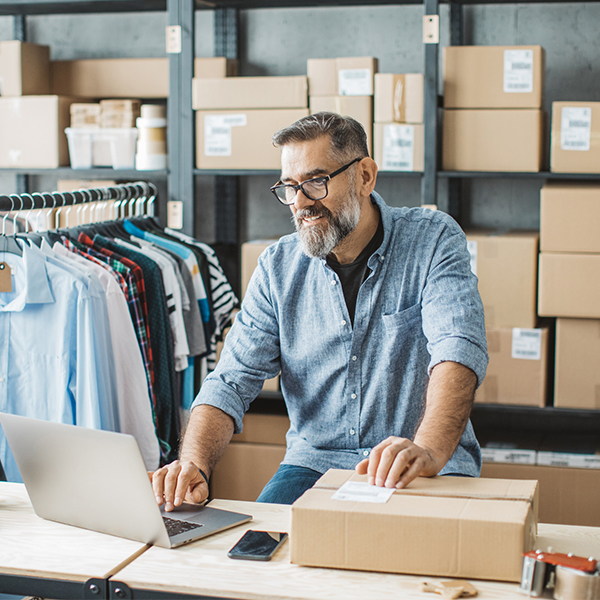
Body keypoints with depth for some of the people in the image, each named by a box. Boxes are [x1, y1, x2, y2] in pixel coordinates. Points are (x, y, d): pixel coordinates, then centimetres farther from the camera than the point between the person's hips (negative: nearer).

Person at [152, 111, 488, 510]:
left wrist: (428, 450, -42)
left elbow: (458, 350, -22)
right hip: (315, 464, 3)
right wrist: (195, 465, -21)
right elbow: (233, 382, -1)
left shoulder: (434, 241, -6)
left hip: (431, 469, -2)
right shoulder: (277, 268, 4)